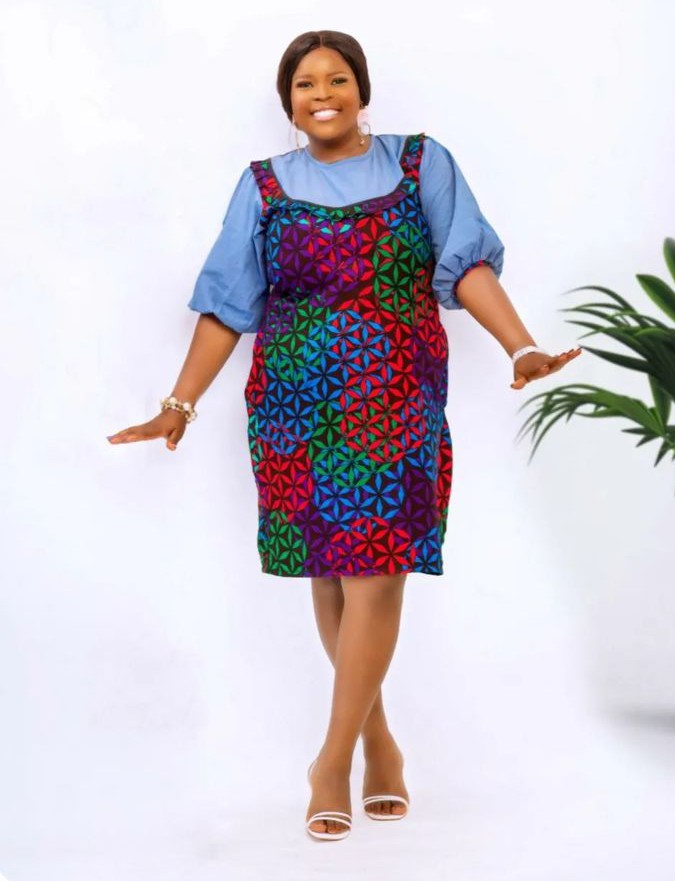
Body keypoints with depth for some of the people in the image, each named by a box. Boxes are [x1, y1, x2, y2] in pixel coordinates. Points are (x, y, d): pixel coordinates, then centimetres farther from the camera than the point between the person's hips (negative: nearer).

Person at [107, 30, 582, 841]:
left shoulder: (422, 165, 6)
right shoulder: (264, 187, 9)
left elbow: (467, 266, -2)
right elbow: (227, 305, 8)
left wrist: (522, 349, -17)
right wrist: (182, 402, 1)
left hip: (395, 406, -1)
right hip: (296, 408, 2)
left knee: (374, 573, -10)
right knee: (329, 574, 5)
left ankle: (334, 759, -3)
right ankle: (378, 740, 21)